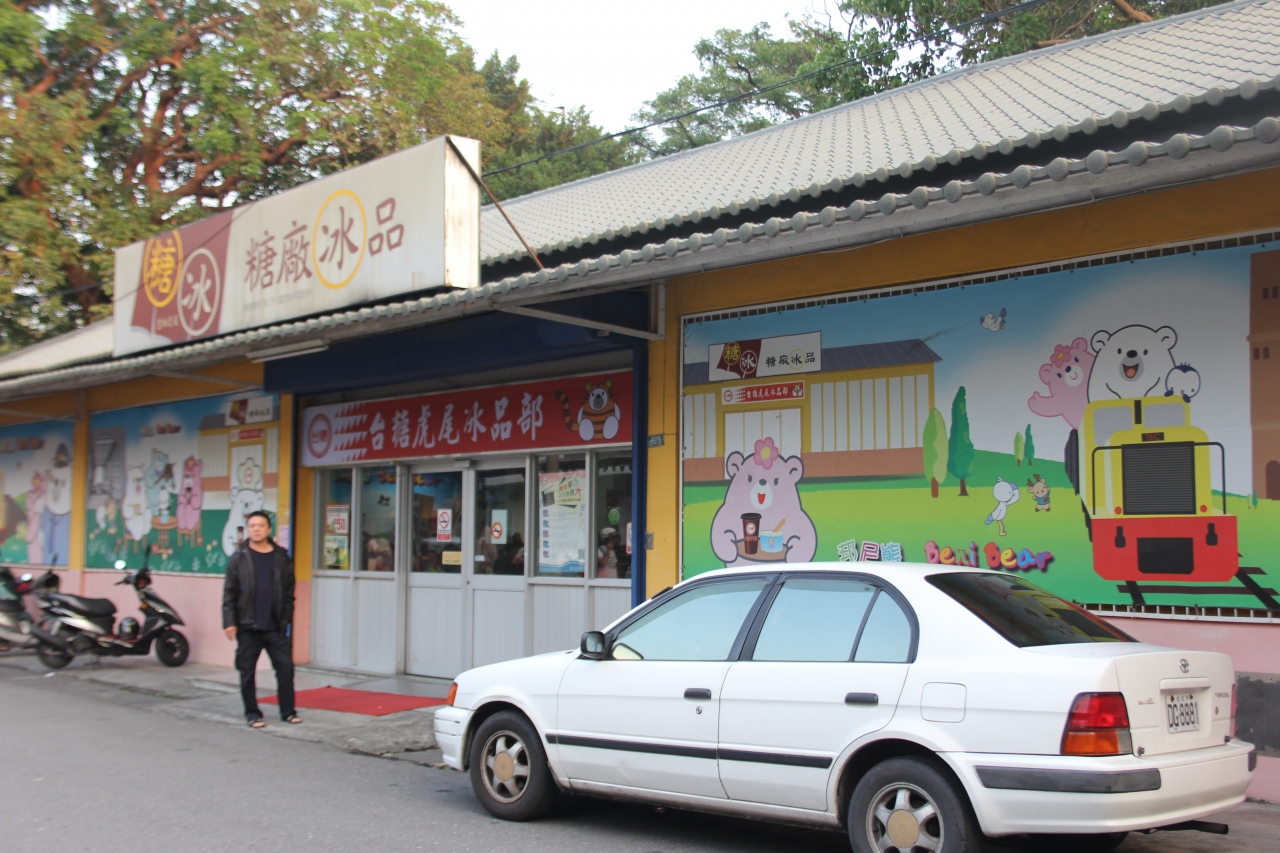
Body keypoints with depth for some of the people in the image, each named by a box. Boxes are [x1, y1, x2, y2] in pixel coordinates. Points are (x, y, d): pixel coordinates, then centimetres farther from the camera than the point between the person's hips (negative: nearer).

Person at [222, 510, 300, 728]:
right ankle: (252, 714, 17)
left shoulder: (281, 557, 5)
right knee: (247, 672, 6)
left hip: (275, 626, 1)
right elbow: (229, 593, 0)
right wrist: (229, 622, -7)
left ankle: (288, 711, 10)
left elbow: (289, 591, 7)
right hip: (248, 627, -1)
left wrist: (286, 619, 1)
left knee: (285, 667, 0)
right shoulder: (238, 558, 1)